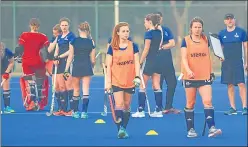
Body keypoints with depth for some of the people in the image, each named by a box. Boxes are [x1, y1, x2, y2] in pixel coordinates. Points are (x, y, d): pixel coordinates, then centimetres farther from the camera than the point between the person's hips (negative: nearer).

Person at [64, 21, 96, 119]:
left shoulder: (73, 41, -2)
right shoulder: (91, 42, 0)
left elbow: (70, 57, -3)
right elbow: (93, 60, 3)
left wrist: (66, 70, 1)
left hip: (76, 67, 0)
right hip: (87, 67, 0)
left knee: (76, 90, 12)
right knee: (86, 90, 0)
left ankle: (75, 112, 17)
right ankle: (84, 112, -8)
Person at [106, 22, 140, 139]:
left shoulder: (133, 46, 2)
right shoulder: (112, 48, -2)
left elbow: (136, 62, 3)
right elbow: (108, 66, 0)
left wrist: (137, 77, -9)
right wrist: (108, 82, -5)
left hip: (130, 81, 2)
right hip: (116, 81, -2)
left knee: (127, 105, 8)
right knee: (119, 104, -14)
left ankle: (124, 129, 17)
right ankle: (120, 129, -17)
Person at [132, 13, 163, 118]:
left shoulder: (149, 33, -13)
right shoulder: (159, 32, 9)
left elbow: (146, 50, -14)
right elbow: (159, 46, 12)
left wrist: (140, 62, -10)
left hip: (150, 61, -7)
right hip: (158, 60, 7)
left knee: (142, 86, 1)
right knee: (156, 86, 8)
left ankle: (141, 111, 1)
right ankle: (159, 110, 6)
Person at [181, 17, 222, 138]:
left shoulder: (205, 40, 8)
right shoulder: (186, 40, -2)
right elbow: (184, 57, -11)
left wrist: (211, 72, 15)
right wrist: (188, 70, -27)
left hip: (205, 76, 2)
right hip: (190, 77, -2)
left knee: (208, 101, -12)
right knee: (190, 104, 6)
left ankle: (211, 128, -17)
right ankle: (190, 129, 15)